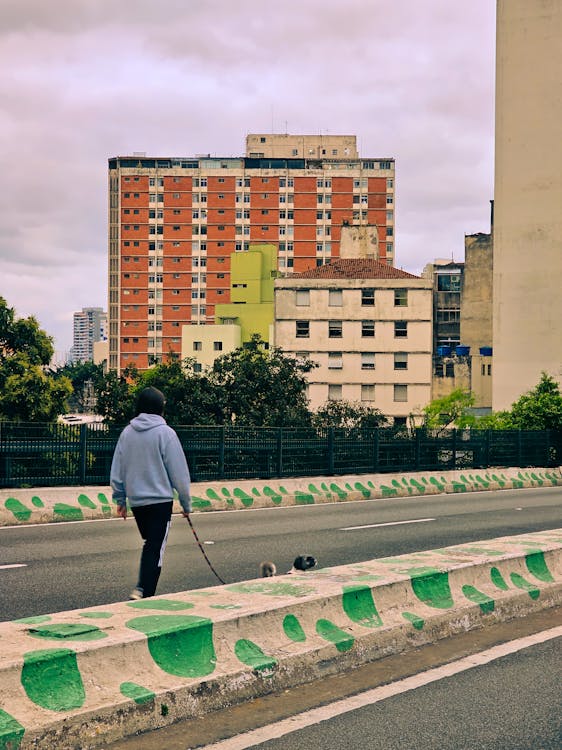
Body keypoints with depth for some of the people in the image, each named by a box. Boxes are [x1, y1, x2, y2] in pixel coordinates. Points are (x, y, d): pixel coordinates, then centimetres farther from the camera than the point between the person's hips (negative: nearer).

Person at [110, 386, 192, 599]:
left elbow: (117, 470, 8)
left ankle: (141, 588, 15)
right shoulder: (165, 433, -10)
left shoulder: (127, 433, 4)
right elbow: (179, 472, -7)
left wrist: (120, 499, 17)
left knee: (150, 544, 21)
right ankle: (146, 594, -5)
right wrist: (186, 503, 2)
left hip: (135, 500, 5)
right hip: (160, 500, -5)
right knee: (156, 549, -1)